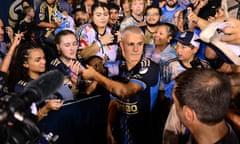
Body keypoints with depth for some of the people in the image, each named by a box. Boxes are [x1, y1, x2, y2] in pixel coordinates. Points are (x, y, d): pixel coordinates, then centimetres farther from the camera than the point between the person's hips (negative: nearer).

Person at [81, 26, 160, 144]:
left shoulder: (150, 67, -18)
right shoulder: (120, 69, 0)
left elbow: (125, 91, -30)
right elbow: (114, 101, 8)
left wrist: (95, 76, -21)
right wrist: (109, 128, 0)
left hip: (143, 132, -5)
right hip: (121, 130, 5)